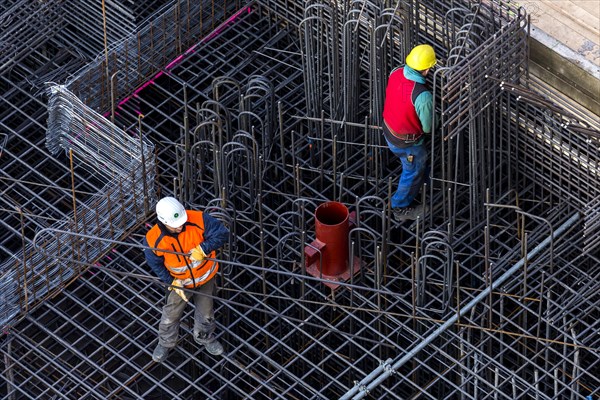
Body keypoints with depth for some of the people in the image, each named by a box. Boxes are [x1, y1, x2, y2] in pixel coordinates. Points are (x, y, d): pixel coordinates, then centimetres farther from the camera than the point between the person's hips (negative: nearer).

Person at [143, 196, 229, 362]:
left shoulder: (199, 220, -34)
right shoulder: (154, 239, -30)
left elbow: (222, 233, -27)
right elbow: (156, 264, -11)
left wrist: (203, 249, -39)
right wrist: (172, 282, -14)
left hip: (206, 277, 1)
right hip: (181, 281, -1)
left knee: (205, 312, 23)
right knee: (171, 314, 17)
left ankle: (205, 338, 53)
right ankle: (165, 343, 46)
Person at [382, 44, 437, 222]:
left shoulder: (396, 73, -19)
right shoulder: (423, 96, -39)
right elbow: (428, 127, -23)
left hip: (389, 132, 7)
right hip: (407, 142, -7)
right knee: (413, 172, 23)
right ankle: (401, 208, 45)